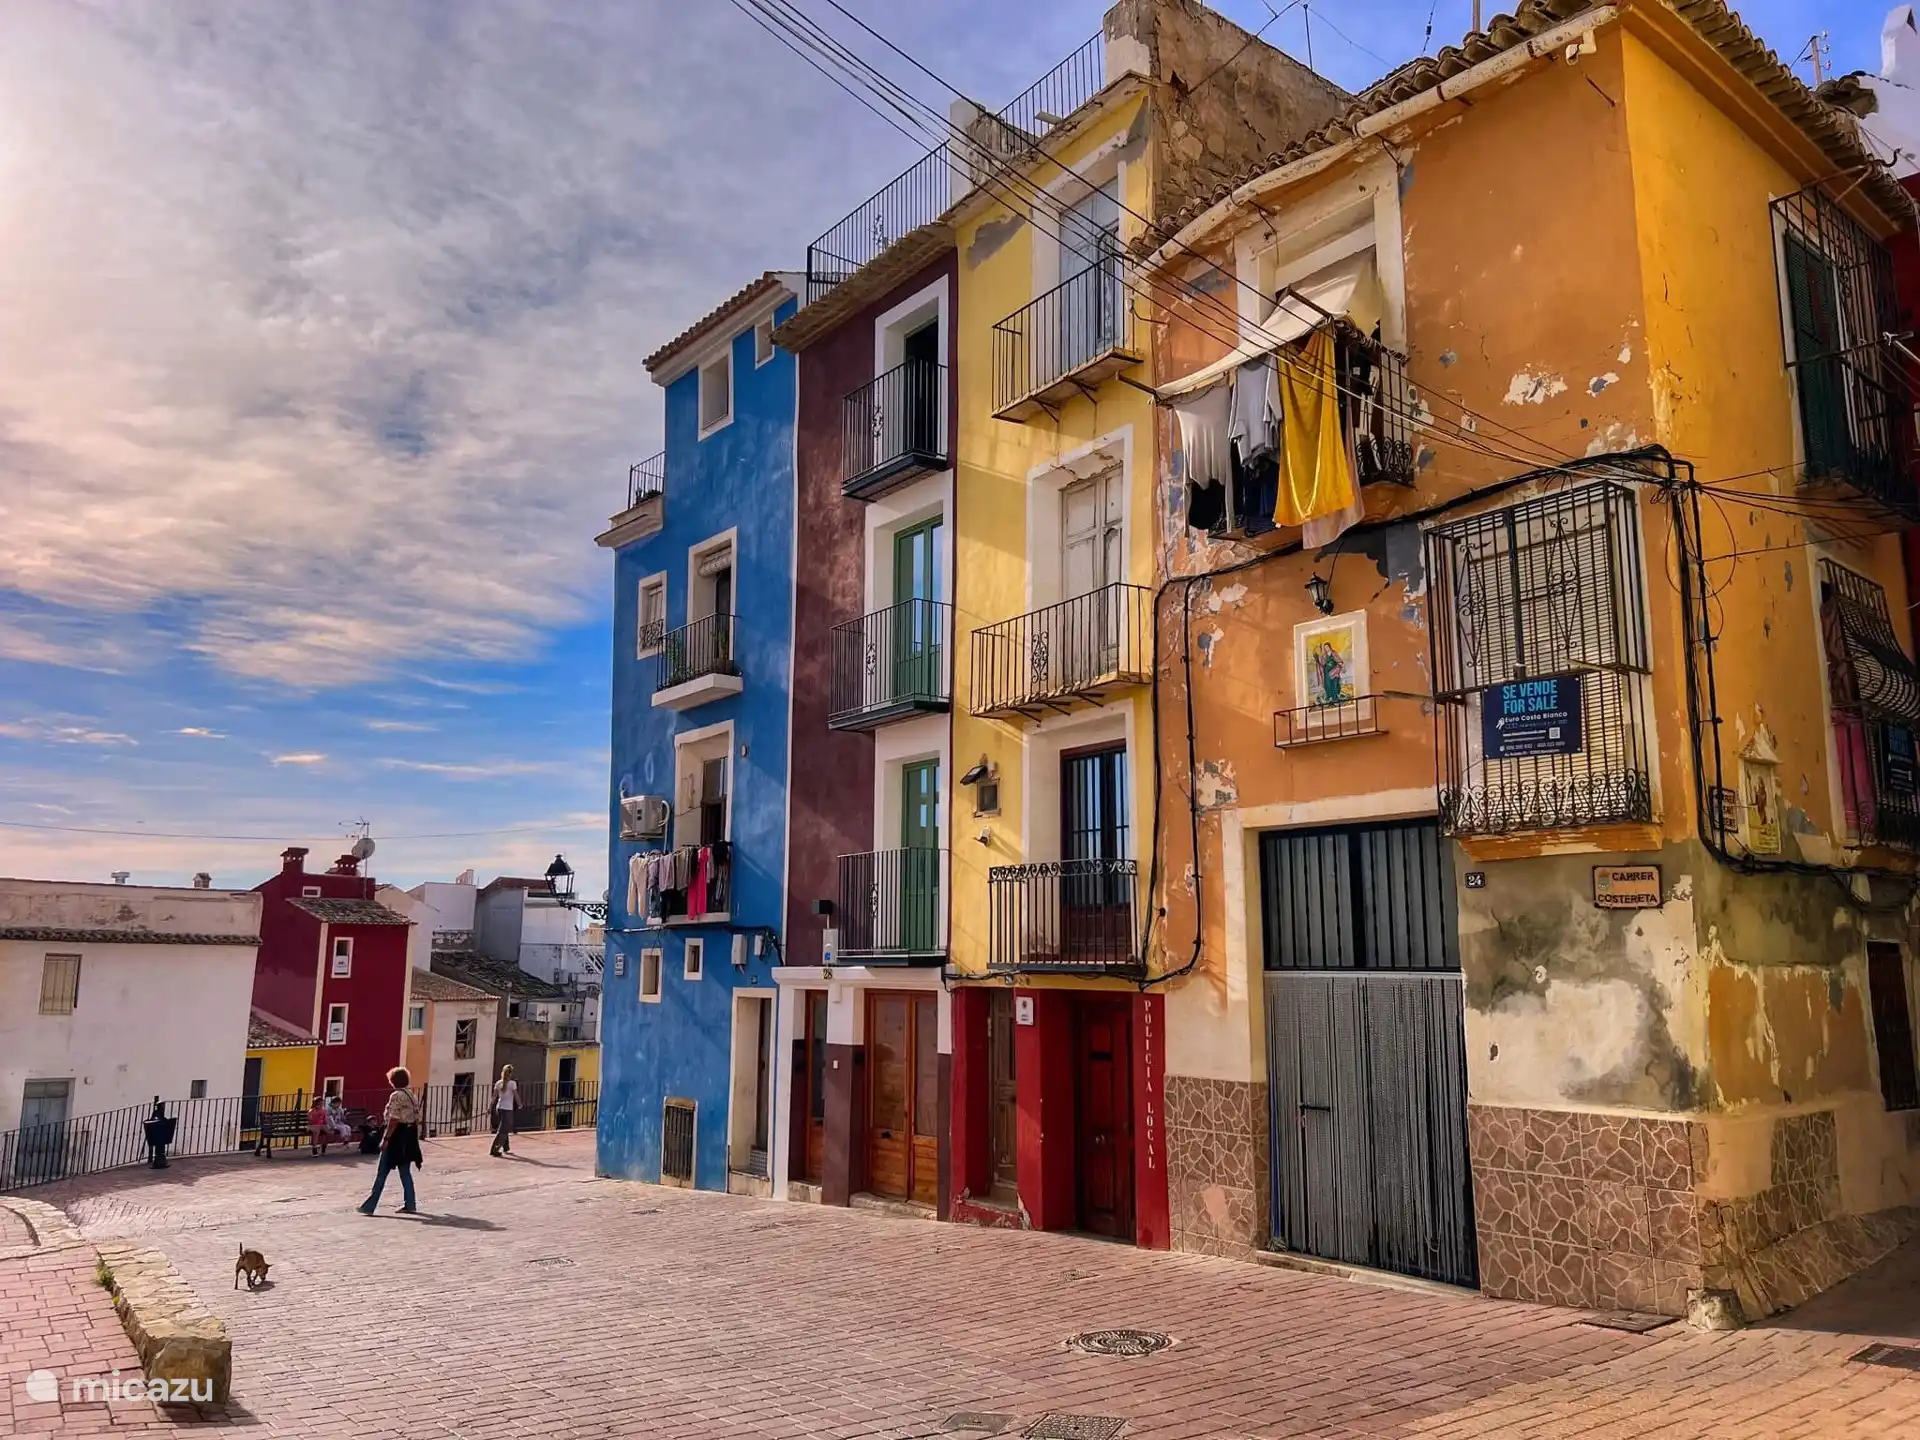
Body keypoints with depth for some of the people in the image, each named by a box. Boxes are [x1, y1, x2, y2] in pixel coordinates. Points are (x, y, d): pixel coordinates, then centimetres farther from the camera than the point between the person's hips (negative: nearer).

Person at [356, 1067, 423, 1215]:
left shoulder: (396, 1096, -13)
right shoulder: (412, 1095, 13)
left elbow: (394, 1120, -20)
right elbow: (417, 1118, 13)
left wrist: (385, 1138, -19)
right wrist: (413, 1139, 19)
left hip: (397, 1136, -8)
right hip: (409, 1136, 8)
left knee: (382, 1172, -1)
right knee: (405, 1172, 12)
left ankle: (370, 1206, 3)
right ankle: (409, 1204, 11)